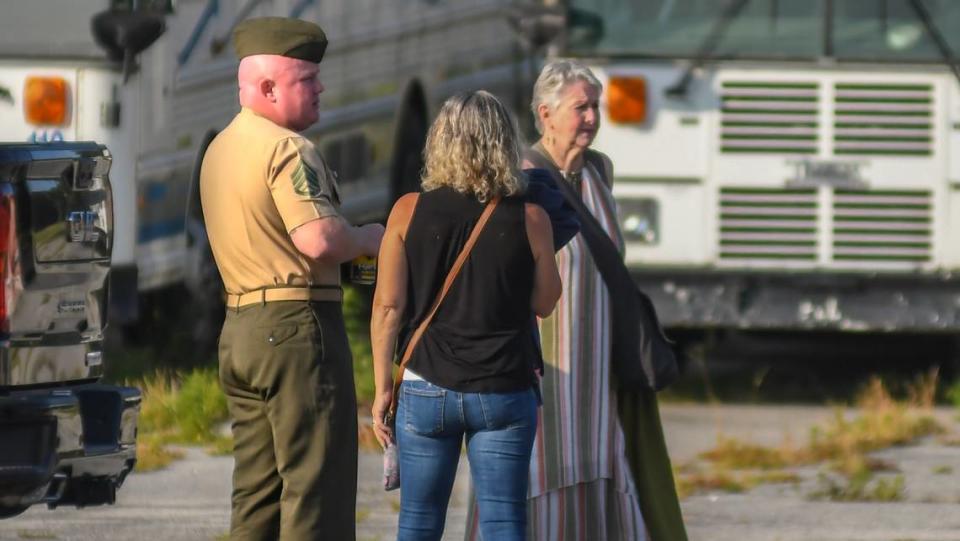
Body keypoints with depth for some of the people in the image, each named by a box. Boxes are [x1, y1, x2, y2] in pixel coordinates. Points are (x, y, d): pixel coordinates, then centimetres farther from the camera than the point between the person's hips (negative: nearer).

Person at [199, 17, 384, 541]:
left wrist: (344, 256, 18)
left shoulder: (221, 148, 16)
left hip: (239, 327, 9)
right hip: (298, 322, -9)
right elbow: (320, 239, -24)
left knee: (258, 488, 11)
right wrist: (368, 238, -4)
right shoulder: (287, 149, -13)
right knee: (315, 483, -7)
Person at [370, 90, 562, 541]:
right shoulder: (529, 219, -5)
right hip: (505, 393, -1)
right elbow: (544, 302, 8)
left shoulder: (410, 212, -3)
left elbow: (388, 307, -4)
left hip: (427, 389, 1)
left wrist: (383, 387, 3)